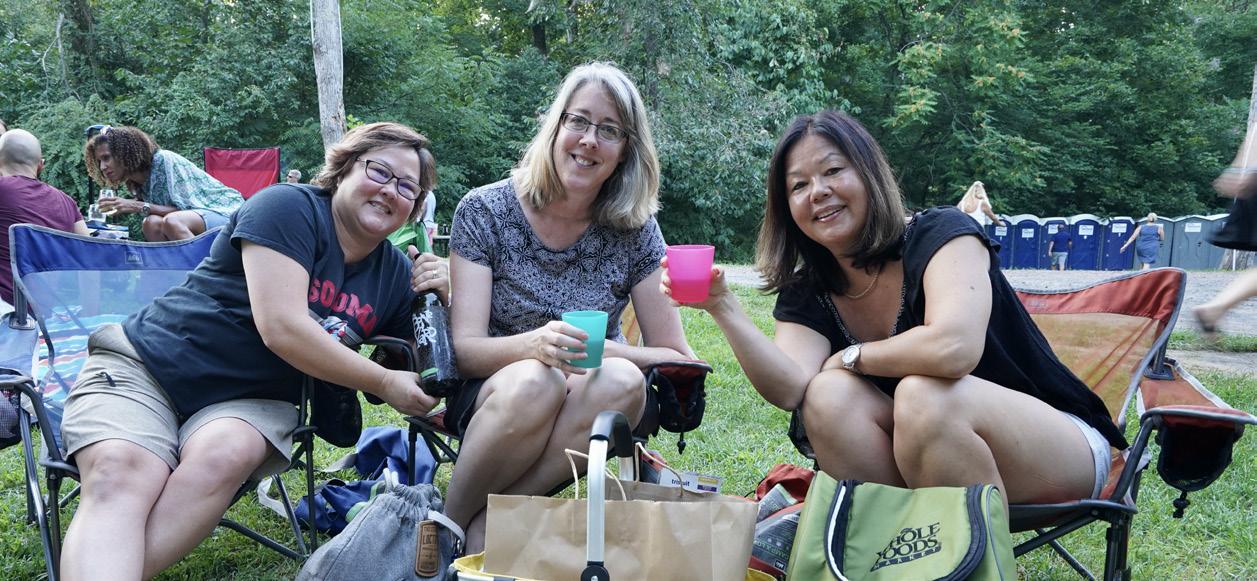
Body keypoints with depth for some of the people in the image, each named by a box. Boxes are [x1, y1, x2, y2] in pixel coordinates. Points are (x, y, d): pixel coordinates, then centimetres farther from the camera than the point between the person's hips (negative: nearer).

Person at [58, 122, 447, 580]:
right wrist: (384, 382, -16)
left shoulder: (395, 272, 6)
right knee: (120, 474, -32)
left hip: (252, 402, 4)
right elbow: (281, 327, -22)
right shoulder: (289, 207, -12)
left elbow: (415, 371, 10)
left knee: (223, 455, -32)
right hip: (147, 365, -3)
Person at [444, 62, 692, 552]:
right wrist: (534, 345, -35)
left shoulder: (635, 231, -4)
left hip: (584, 418, 2)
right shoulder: (484, 211, -8)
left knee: (621, 382, -31)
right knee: (534, 382, -35)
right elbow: (464, 349, -14)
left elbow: (677, 358, -5)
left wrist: (603, 352, -25)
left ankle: (485, 523, -22)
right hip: (491, 402, -2)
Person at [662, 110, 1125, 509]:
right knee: (829, 394, -21)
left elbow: (953, 348, -34)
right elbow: (790, 389, -21)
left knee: (924, 393, -33)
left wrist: (852, 358, -17)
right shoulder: (805, 296, -2)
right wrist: (723, 308, -34)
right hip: (934, 464, 4)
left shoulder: (940, 234, -15)